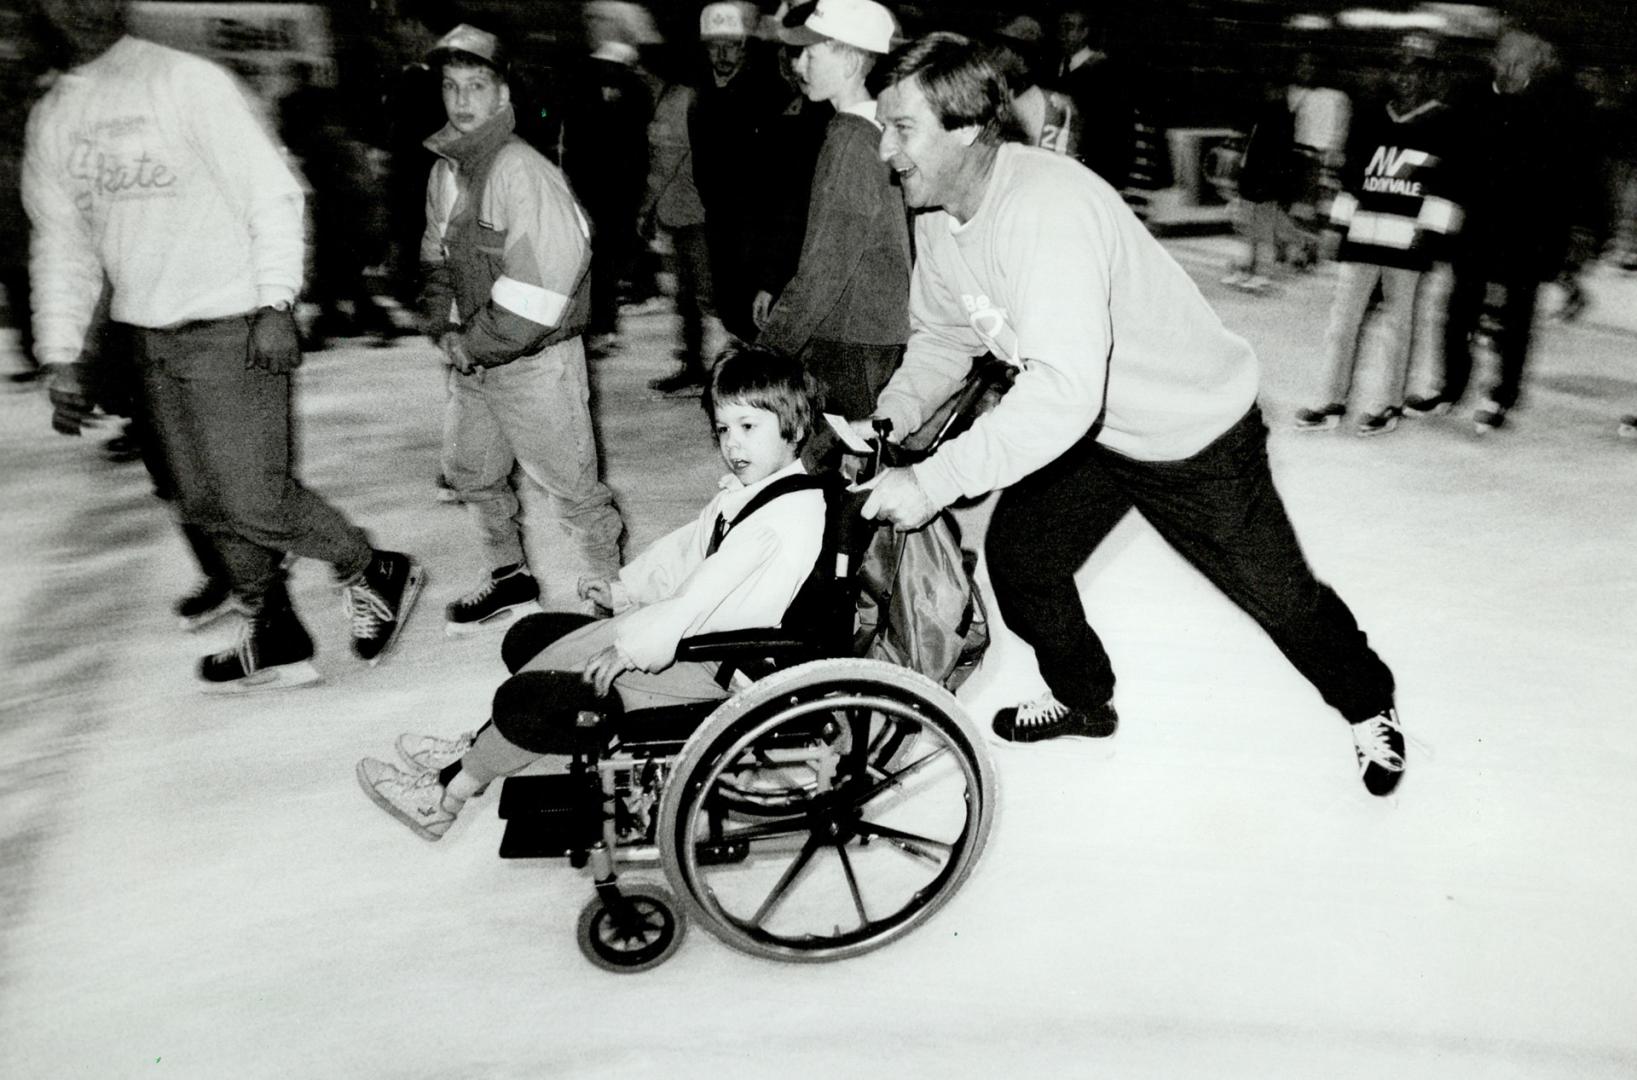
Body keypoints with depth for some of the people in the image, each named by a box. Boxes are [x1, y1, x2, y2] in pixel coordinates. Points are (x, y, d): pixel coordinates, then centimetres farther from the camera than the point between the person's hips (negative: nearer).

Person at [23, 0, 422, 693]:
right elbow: (61, 247, 15)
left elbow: (272, 194, -10)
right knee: (208, 506, 8)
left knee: (253, 500, -9)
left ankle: (374, 574, 13)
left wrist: (275, 307, -17)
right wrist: (61, 360, 10)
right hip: (150, 342, 6)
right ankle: (276, 643, 19)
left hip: (231, 329, -6)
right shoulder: (49, 122, 12)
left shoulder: (186, 82, -6)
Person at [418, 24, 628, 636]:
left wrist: (476, 343, -17)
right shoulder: (445, 170, 7)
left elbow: (546, 277, -24)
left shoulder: (521, 170, -18)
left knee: (569, 481, 1)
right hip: (473, 359, 9)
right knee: (470, 472, 18)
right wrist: (444, 328, 1)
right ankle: (510, 581, 35)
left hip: (535, 360, -8)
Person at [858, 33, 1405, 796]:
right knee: (1017, 557, 6)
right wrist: (889, 418, -12)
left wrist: (933, 481, -45)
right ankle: (1083, 699, 32)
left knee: (1277, 592, 8)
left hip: (1196, 433, -7)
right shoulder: (938, 219, -9)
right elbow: (942, 338, 5)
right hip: (1088, 427, 7)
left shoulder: (1047, 208, -37)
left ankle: (1369, 708, 37)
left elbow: (1064, 390, -45)